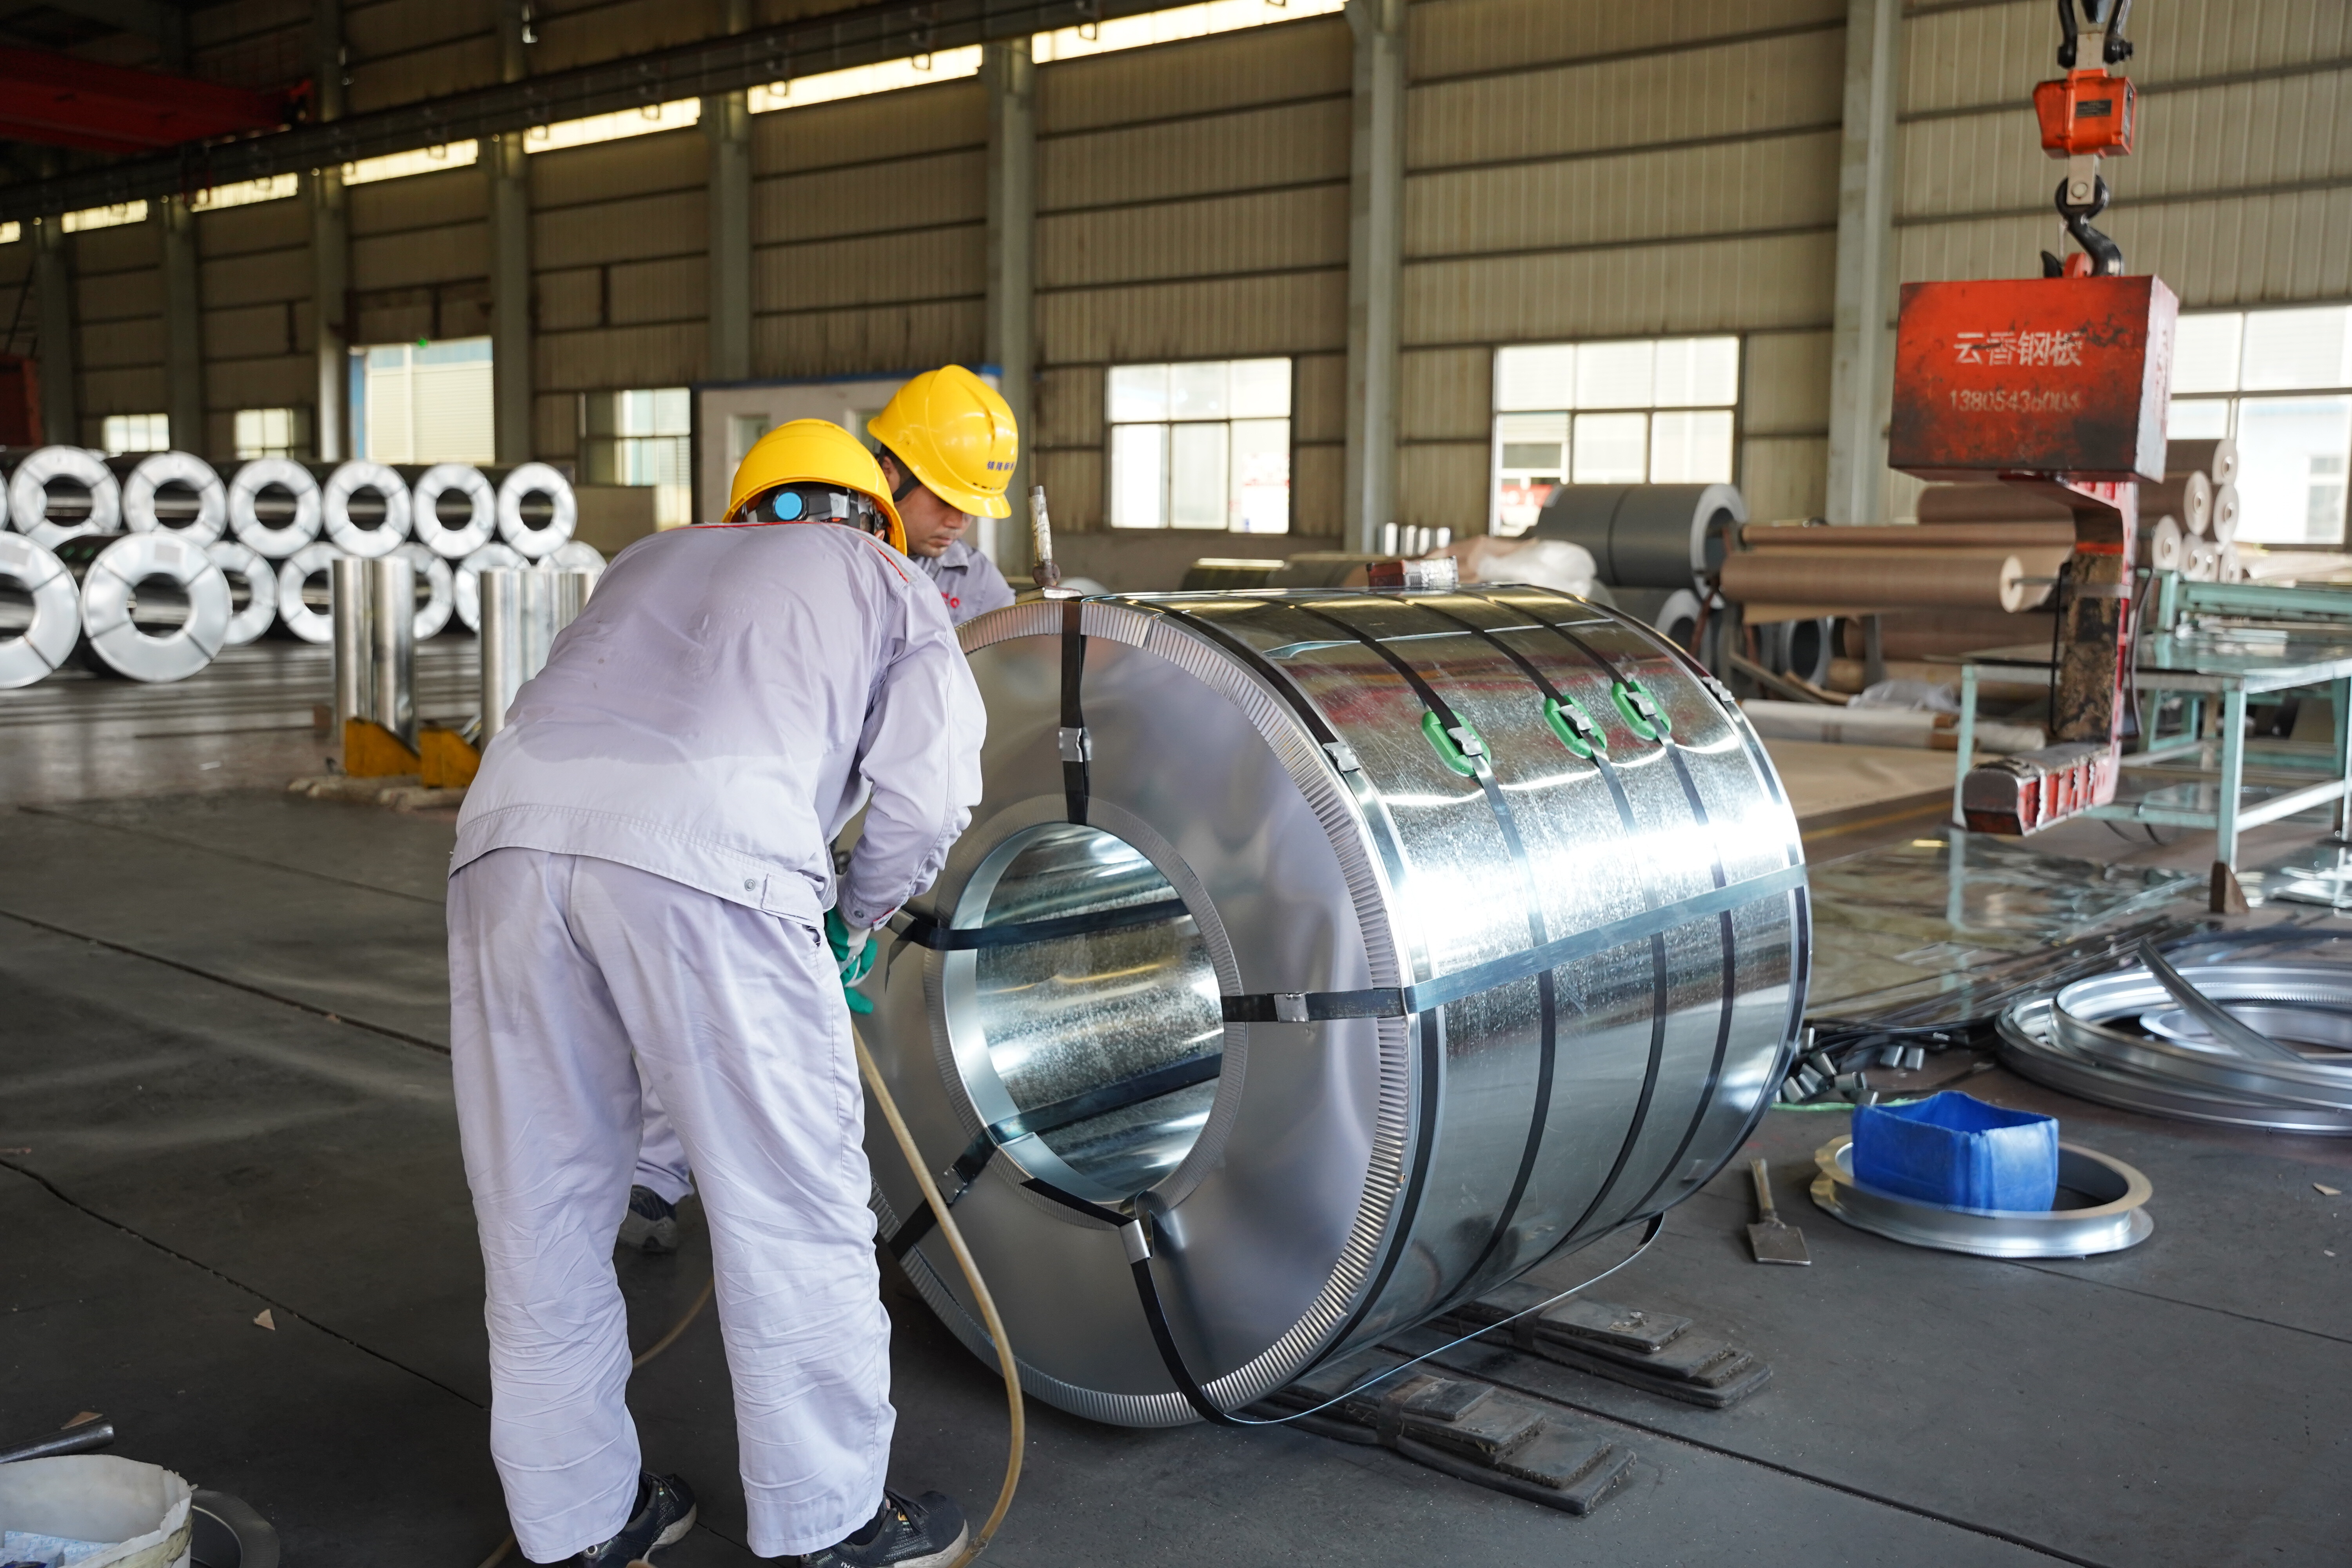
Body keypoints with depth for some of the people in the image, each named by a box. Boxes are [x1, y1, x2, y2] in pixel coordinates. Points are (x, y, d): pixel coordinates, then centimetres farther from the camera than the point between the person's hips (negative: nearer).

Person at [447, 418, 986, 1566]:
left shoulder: (656, 559, 37)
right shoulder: (887, 584, 25)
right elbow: (925, 794, 12)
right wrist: (854, 920, 29)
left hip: (512, 821, 5)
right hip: (703, 858, -5)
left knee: (540, 1206, 16)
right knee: (790, 1204, 9)